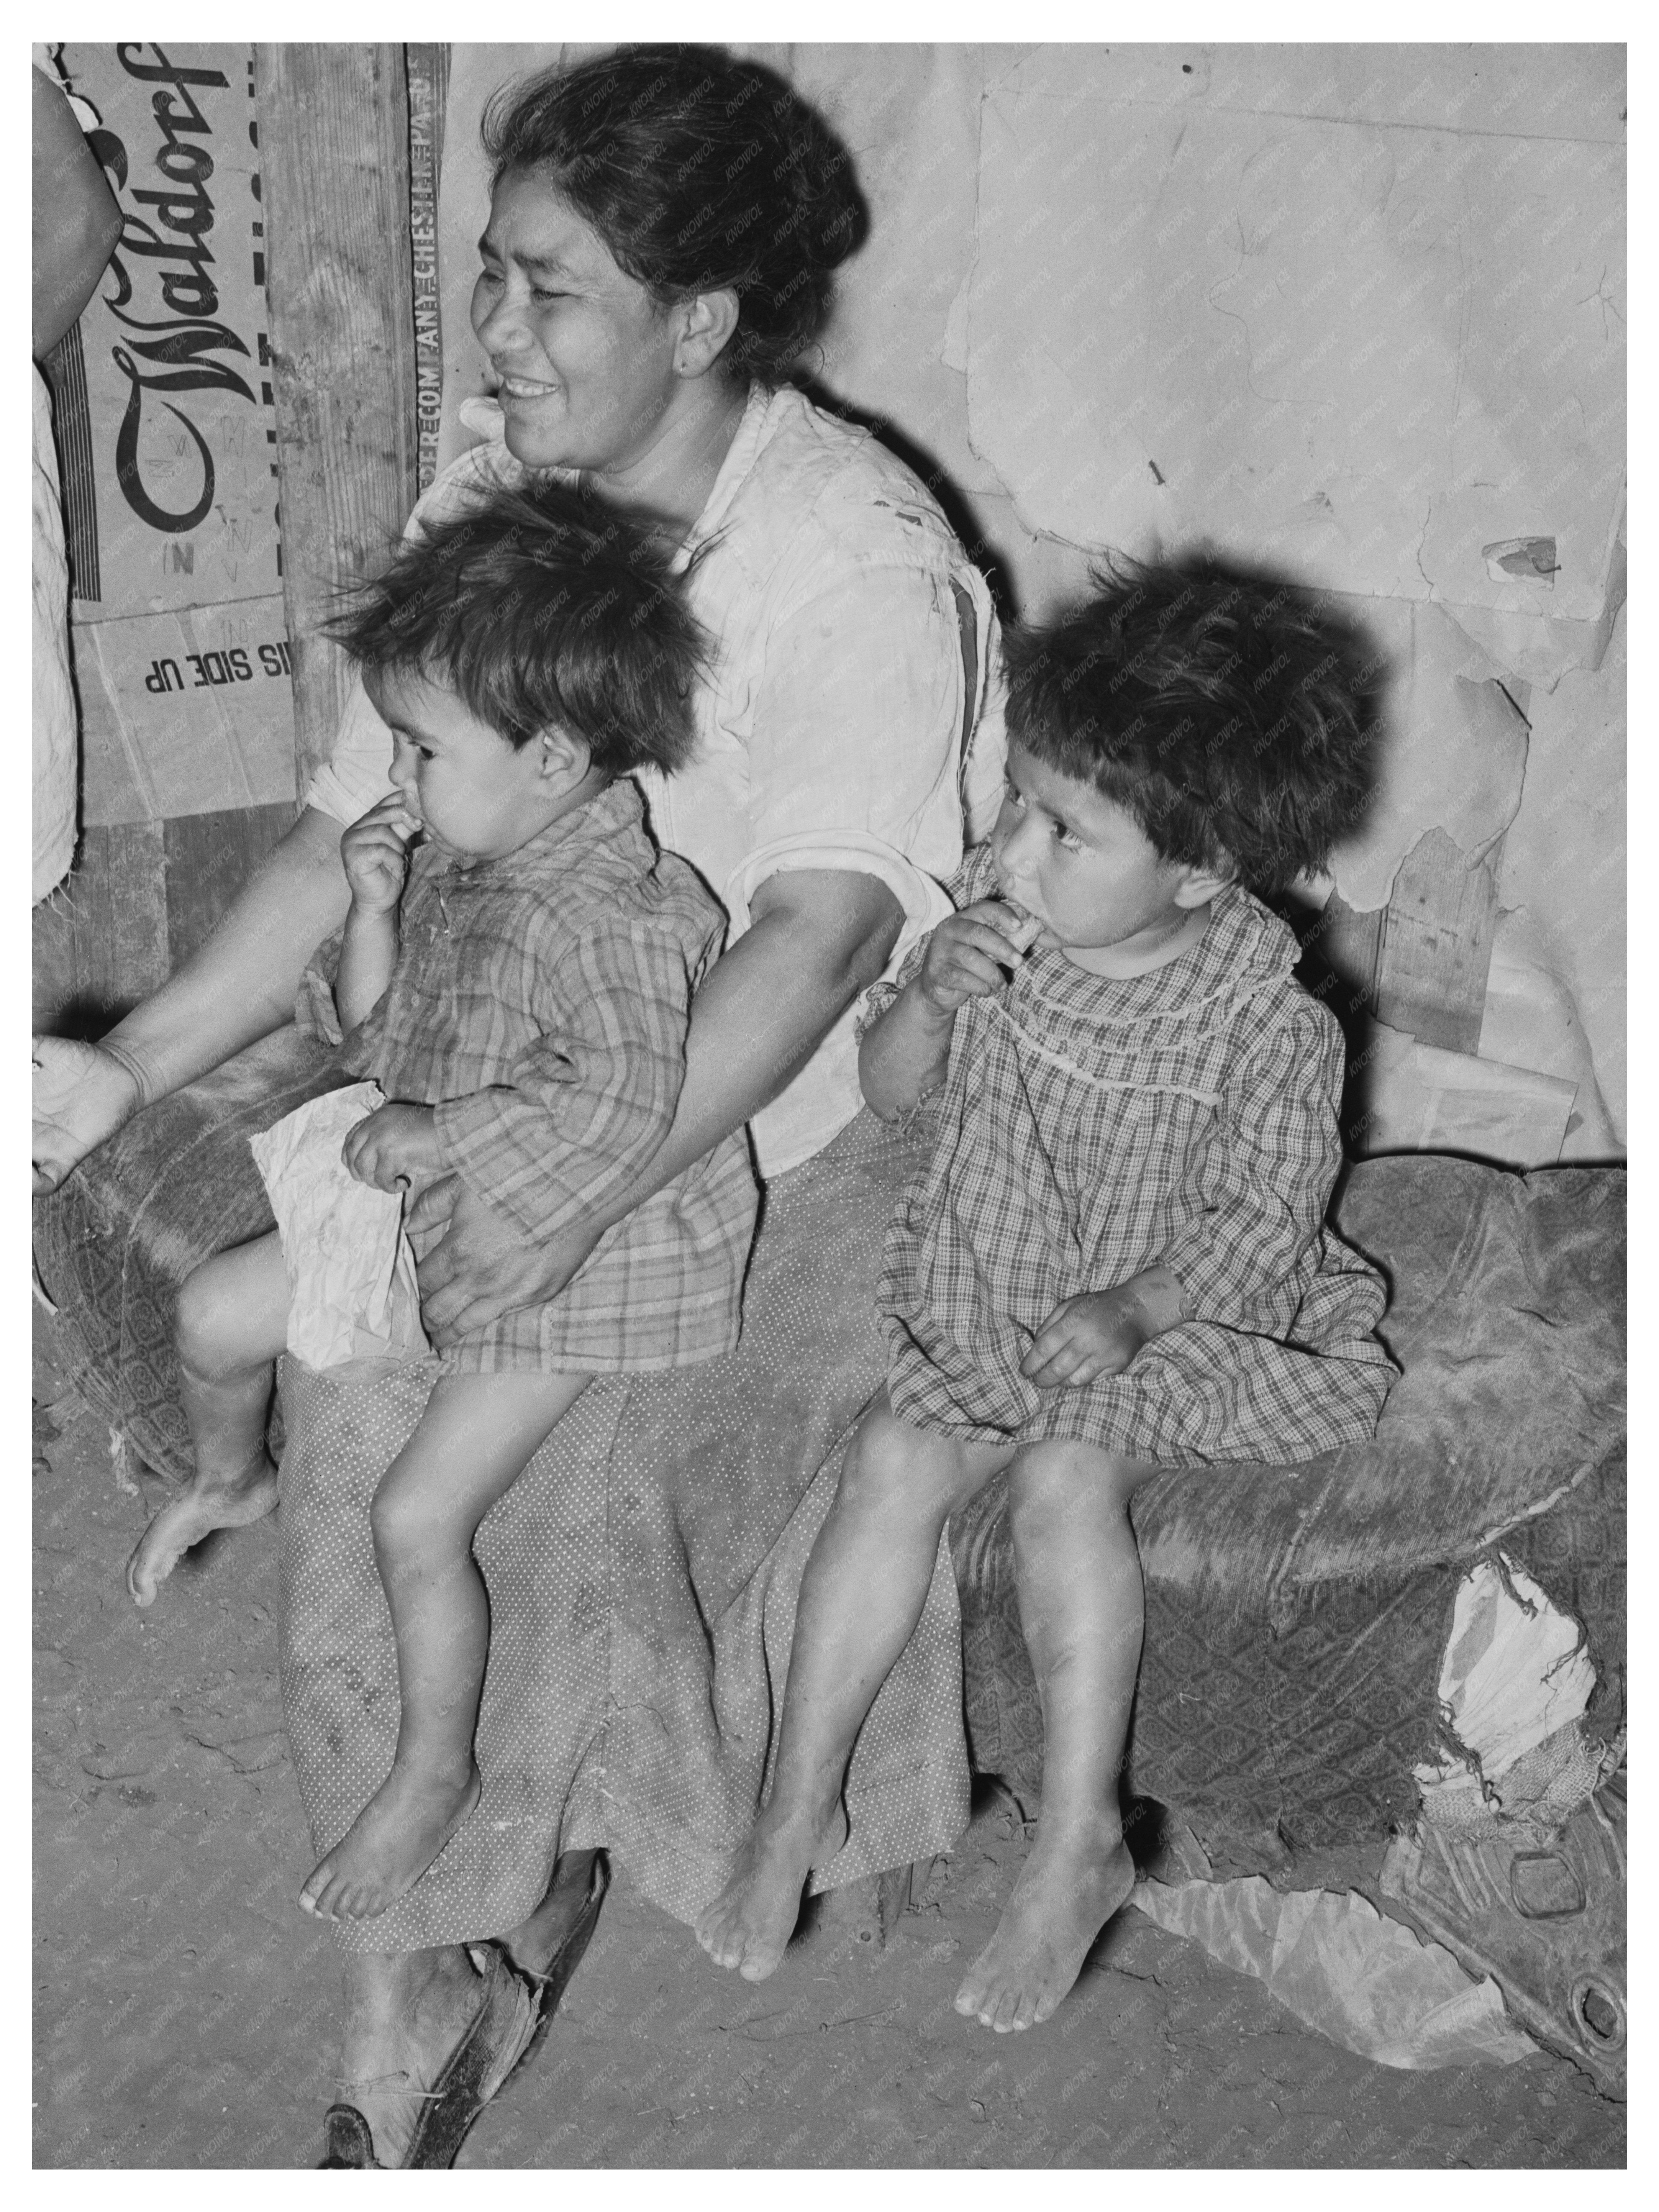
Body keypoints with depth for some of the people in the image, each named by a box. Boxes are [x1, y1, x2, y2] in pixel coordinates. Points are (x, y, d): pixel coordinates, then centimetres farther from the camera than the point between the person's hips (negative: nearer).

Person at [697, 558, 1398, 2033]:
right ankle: (802, 1804, -8)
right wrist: (936, 993, -17)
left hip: (1168, 1324, -4)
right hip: (982, 1295, 4)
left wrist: (1131, 1312, -28)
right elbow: (891, 1091, 5)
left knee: (1065, 1477, -30)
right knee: (894, 1462, -20)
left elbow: (1265, 1220, -12)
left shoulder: (1263, 1021, -19)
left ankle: (1081, 1844, -18)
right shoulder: (1000, 916, -7)